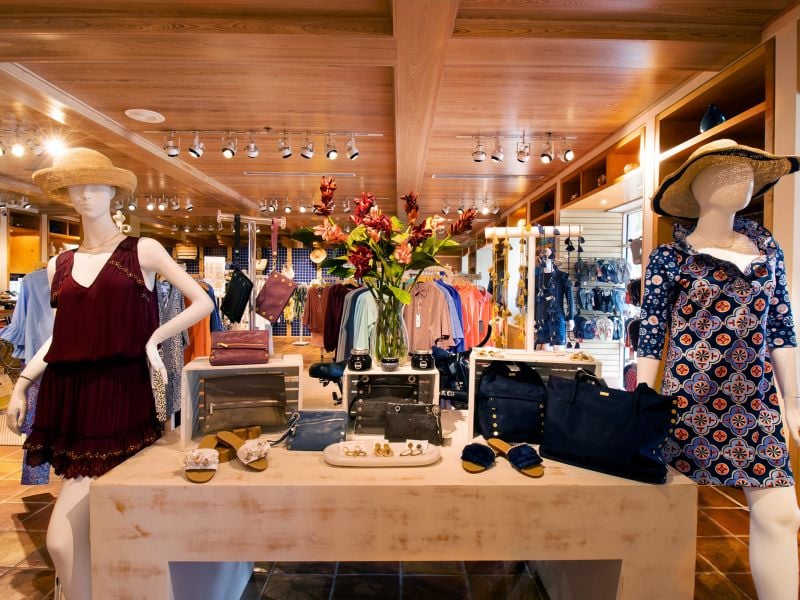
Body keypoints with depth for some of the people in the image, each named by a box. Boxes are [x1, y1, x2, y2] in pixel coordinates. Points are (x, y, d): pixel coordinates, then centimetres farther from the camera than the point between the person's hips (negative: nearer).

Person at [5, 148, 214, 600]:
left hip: (118, 398, -5)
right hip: (67, 400, 5)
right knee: (84, 533, 12)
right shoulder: (59, 266, 13)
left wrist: (155, 338, -12)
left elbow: (203, 303, -2)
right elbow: (60, 336, 19)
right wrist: (21, 385, 8)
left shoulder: (143, 251, 0)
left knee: (61, 539, -7)